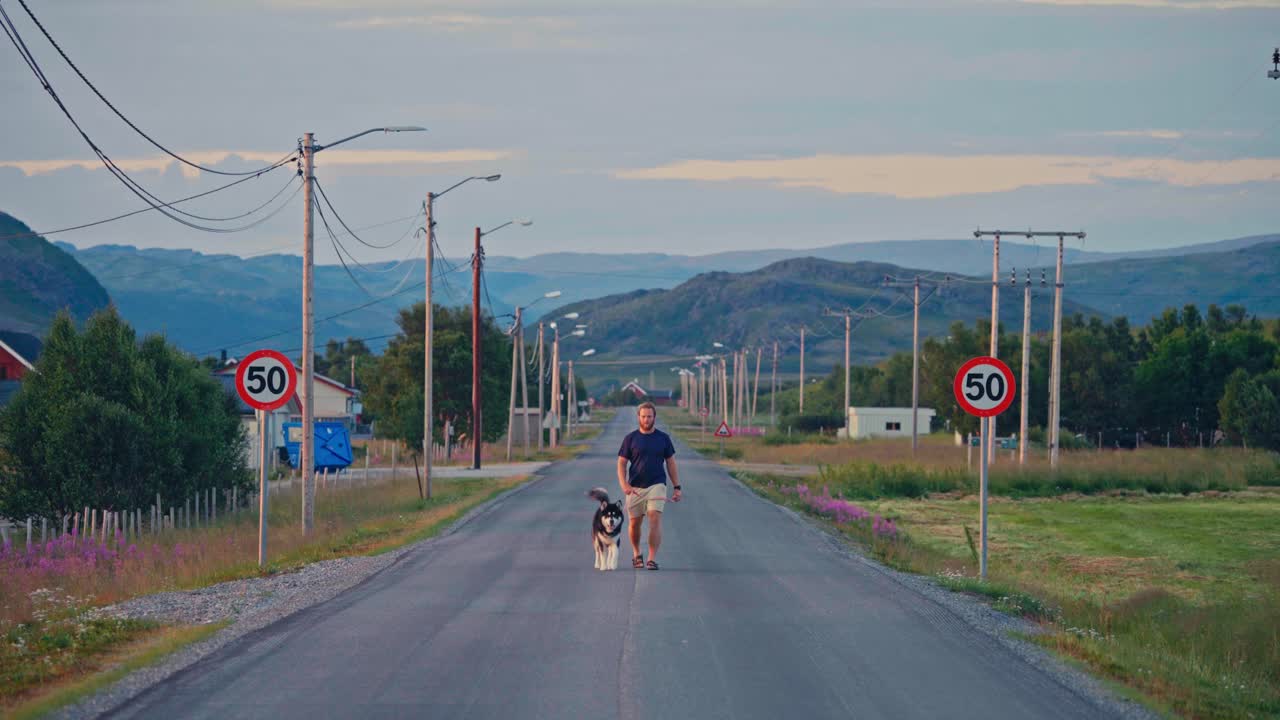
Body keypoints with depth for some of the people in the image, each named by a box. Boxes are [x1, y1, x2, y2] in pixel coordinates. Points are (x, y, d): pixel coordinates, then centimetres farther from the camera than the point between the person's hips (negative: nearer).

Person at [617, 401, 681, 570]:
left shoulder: (663, 438, 7)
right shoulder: (630, 438, 4)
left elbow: (670, 463, 12)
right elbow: (621, 463, 4)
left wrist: (677, 487, 6)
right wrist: (624, 485, -11)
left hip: (656, 485, -1)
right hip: (635, 487, 1)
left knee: (655, 519, -17)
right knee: (634, 523, 6)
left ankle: (652, 559, -18)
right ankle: (636, 553, 32)